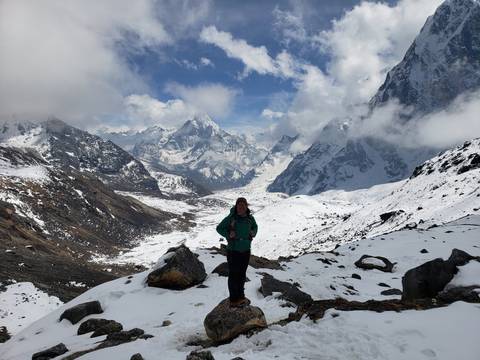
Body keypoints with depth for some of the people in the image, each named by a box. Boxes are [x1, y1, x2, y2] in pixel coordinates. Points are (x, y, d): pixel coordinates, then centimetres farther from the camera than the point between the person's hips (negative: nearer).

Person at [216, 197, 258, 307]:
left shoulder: (250, 218, -2)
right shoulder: (231, 218, -16)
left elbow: (255, 226, 19)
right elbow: (219, 228, -5)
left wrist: (253, 232, -1)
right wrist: (228, 234, -19)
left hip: (246, 251, 5)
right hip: (233, 251, -5)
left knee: (242, 274, 18)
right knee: (233, 275, 1)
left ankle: (241, 296, 34)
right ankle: (233, 300, 14)